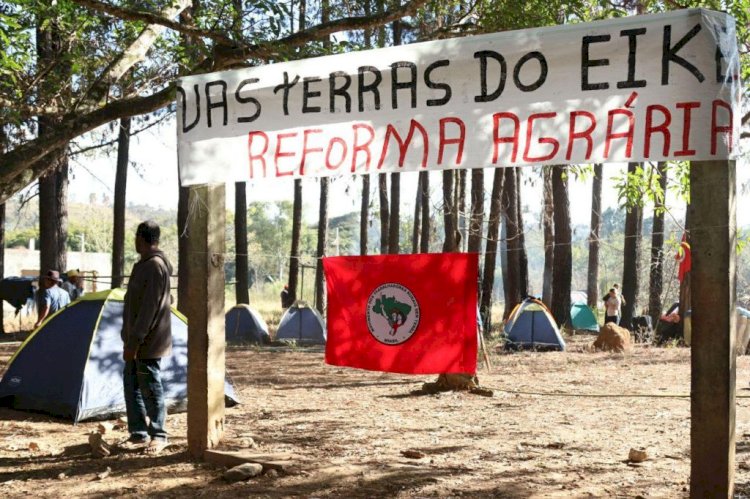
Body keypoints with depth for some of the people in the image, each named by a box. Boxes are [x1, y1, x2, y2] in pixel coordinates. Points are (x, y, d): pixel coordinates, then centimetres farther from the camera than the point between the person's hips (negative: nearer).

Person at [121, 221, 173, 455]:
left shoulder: (154, 266, -19)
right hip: (138, 339, 10)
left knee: (150, 388, -2)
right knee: (131, 385, 12)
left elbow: (150, 308, -23)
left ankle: (158, 436, 9)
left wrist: (134, 340, -22)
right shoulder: (146, 264, 13)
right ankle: (138, 434, 19)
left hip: (148, 341, -10)